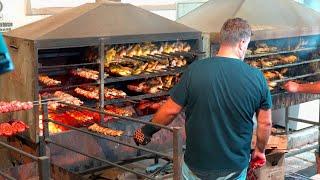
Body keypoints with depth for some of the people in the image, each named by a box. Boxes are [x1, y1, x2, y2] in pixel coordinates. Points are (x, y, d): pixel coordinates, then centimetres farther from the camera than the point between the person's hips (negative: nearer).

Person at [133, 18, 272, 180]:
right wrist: (260, 150, 15)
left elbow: (170, 110, -9)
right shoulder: (256, 77, -11)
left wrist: (147, 130, 8)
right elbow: (265, 123, -3)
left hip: (196, 166, 0)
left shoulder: (195, 70, -14)